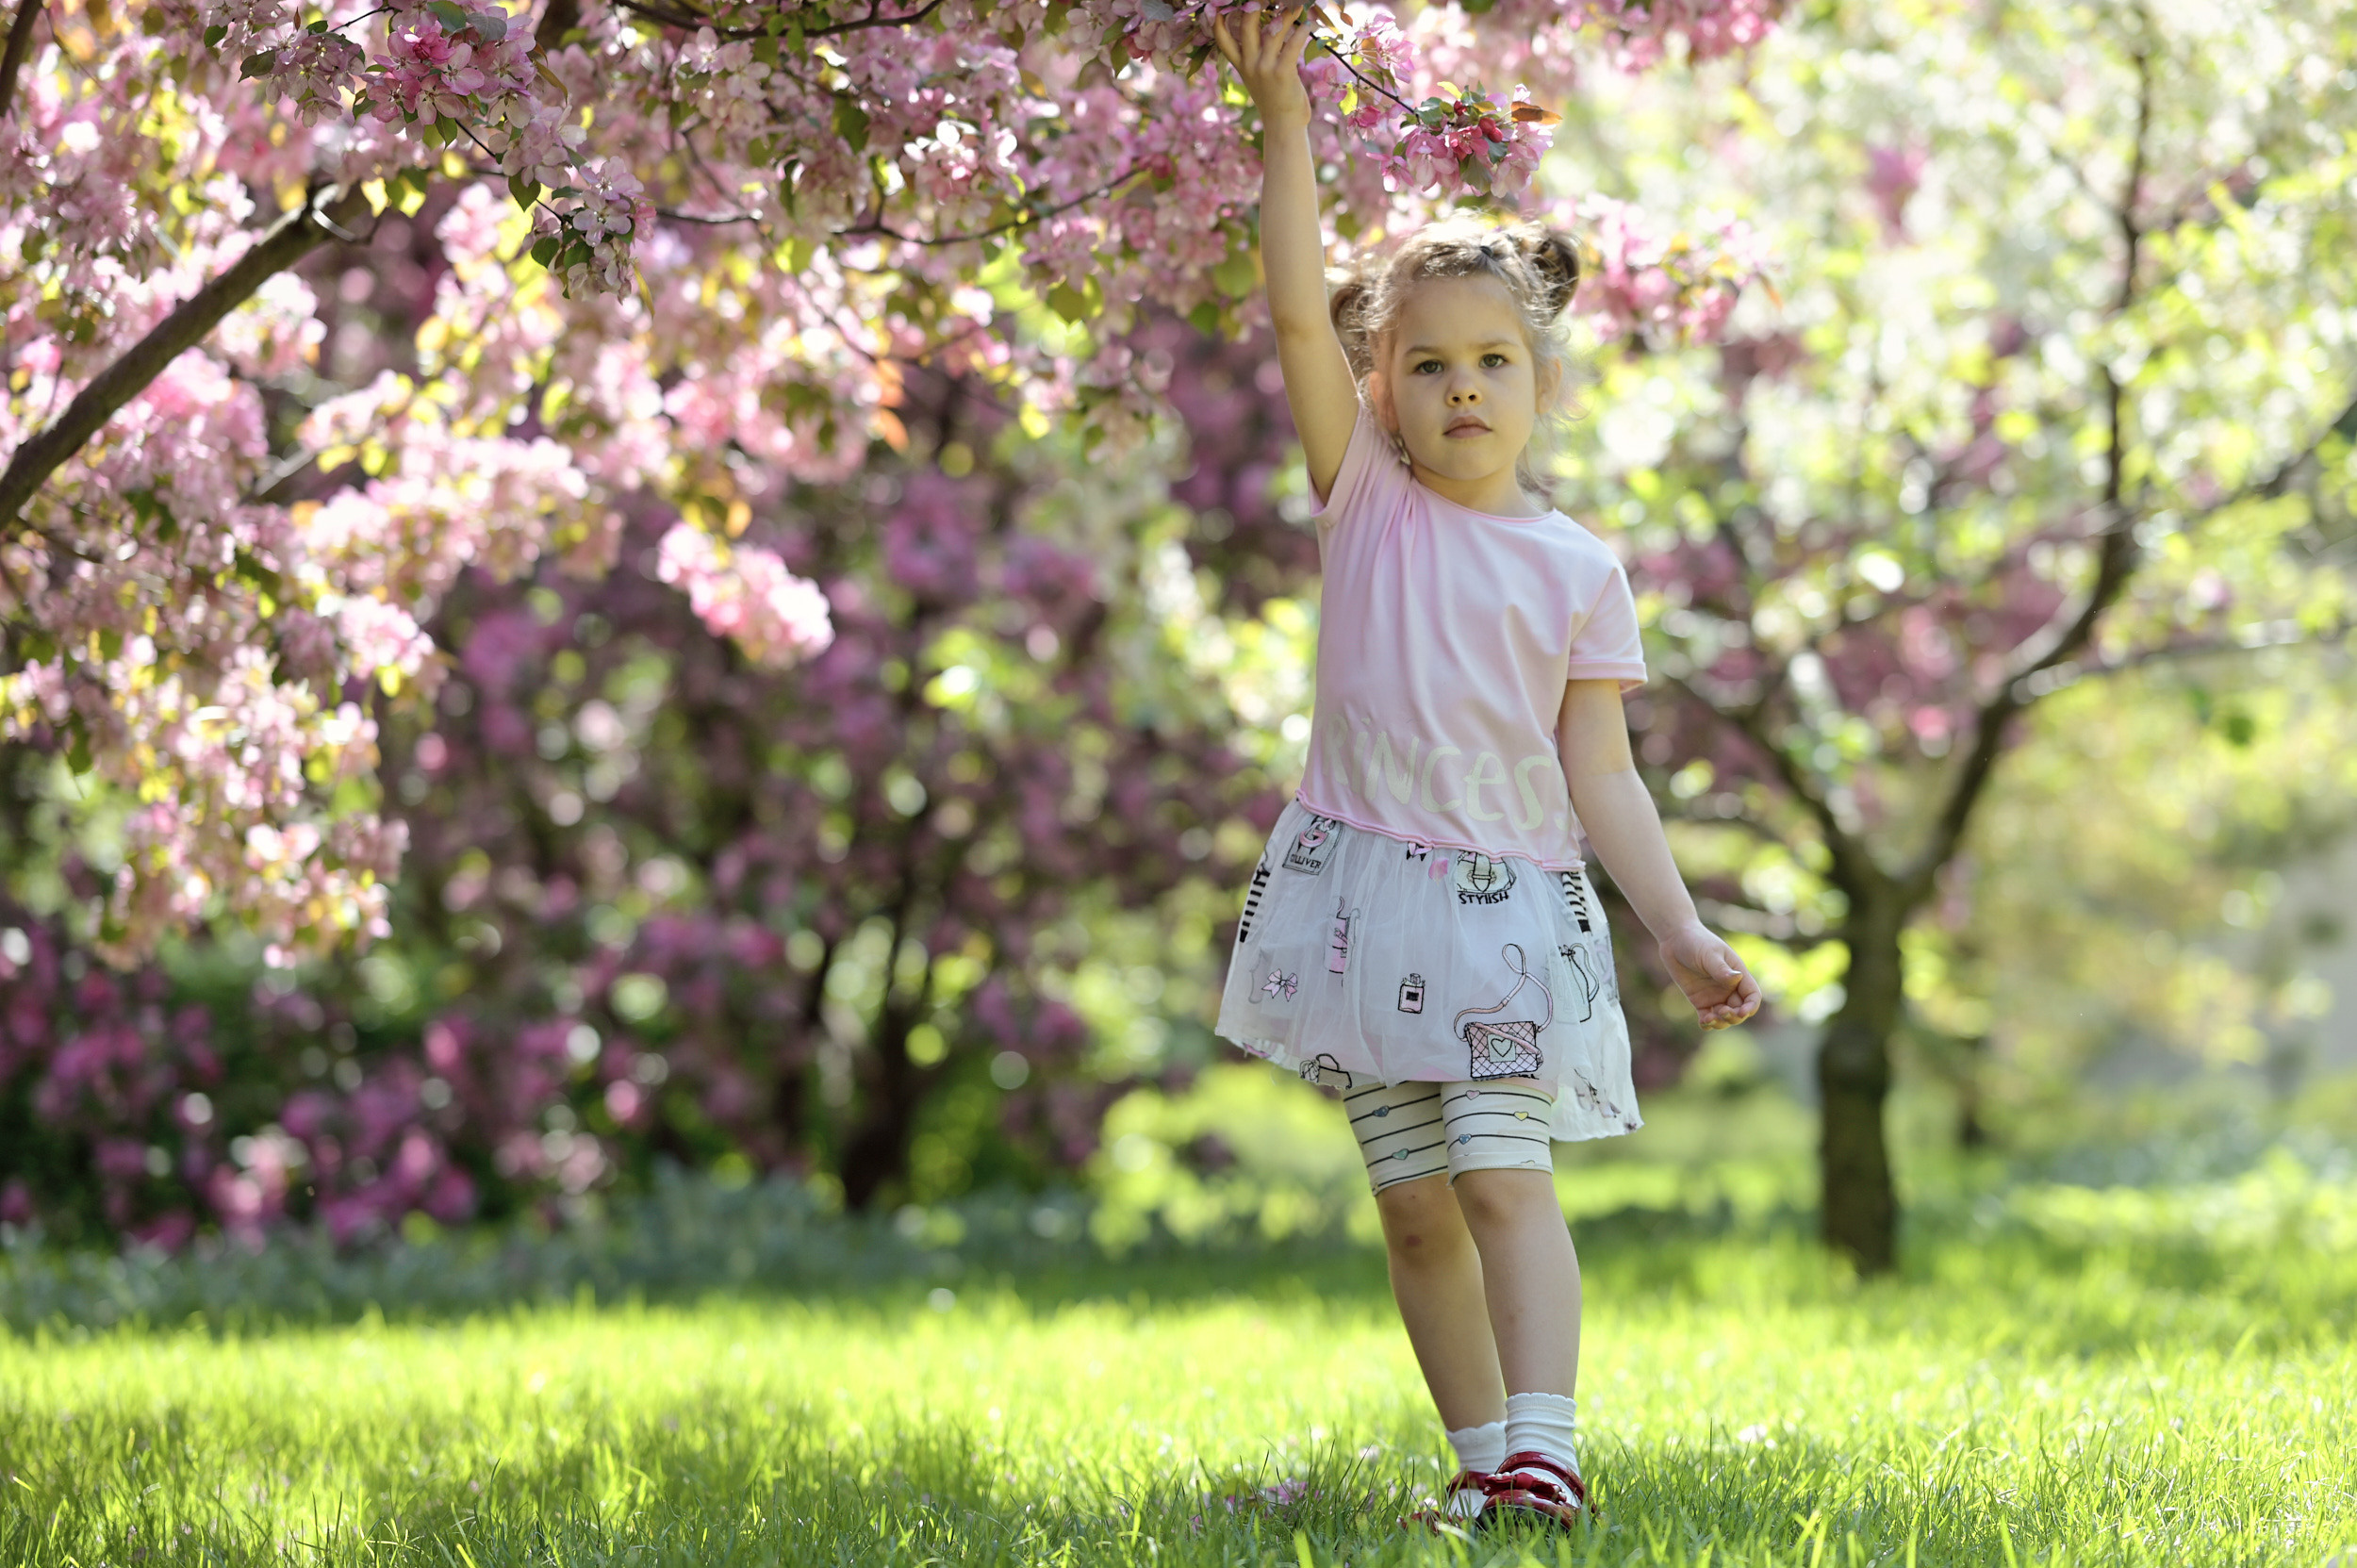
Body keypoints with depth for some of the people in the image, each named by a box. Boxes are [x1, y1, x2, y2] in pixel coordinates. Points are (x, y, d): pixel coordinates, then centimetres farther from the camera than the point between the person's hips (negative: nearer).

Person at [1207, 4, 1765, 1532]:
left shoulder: (1579, 570, 3)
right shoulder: (1367, 502, 4)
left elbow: (1601, 775, 4)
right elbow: (1299, 315, -7)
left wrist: (1684, 931, -4)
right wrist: (1285, 125, -17)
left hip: (1510, 900, -2)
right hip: (1364, 888, 2)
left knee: (1505, 1175, -15)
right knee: (1413, 1205, 4)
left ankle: (1544, 1451, -21)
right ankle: (1484, 1458, 11)